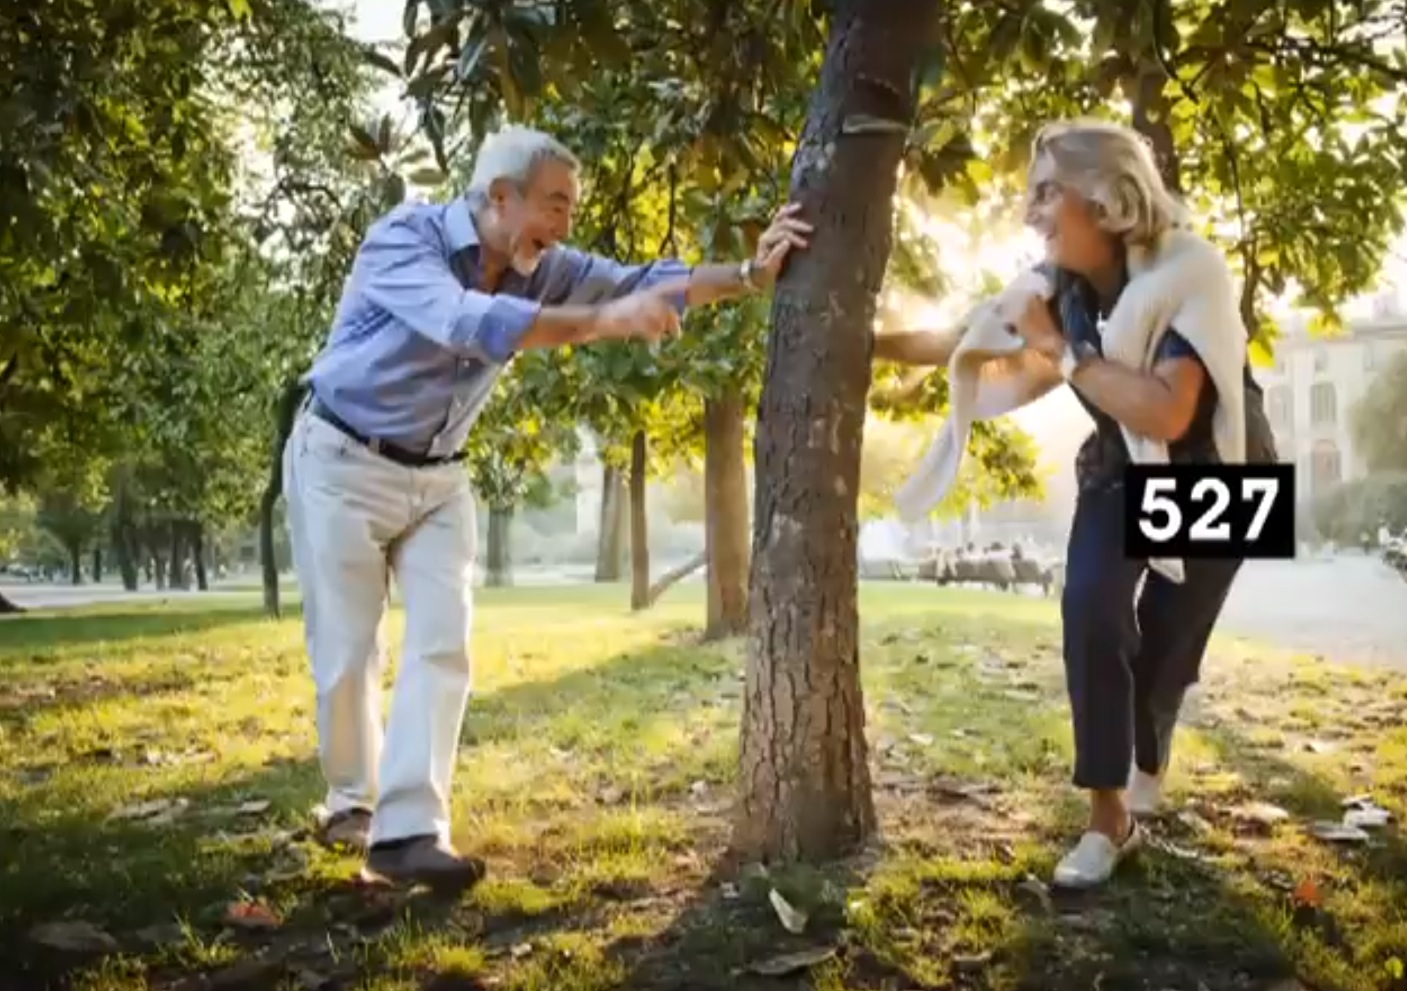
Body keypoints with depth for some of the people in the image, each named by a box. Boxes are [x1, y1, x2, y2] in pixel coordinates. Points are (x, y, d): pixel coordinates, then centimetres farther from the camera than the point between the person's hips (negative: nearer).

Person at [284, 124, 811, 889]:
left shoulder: (542, 268, -4)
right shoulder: (403, 239, -22)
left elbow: (642, 283, -7)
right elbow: (470, 322, -40)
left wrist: (751, 274, -22)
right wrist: (603, 323, -45)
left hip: (437, 478, 5)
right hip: (343, 464, -5)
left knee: (441, 647, -8)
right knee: (346, 653, 0)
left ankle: (408, 830, -8)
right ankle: (351, 804, 23)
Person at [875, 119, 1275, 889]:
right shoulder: (1058, 285, -14)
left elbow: (1166, 414, -44)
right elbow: (951, 343, -1)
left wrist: (1056, 347, -41)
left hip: (1213, 477, -3)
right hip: (1122, 473, 3)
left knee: (1167, 637, -3)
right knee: (1091, 610, -20)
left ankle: (1149, 763, 34)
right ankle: (1110, 818, -8)